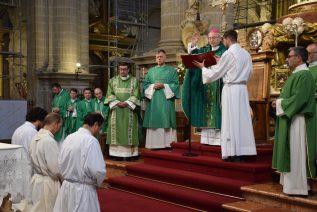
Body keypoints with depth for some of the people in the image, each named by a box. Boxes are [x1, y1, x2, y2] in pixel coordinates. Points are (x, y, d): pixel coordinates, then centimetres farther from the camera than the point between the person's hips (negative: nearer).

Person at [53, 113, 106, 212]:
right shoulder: (91, 140, -19)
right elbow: (98, 170, -22)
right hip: (83, 191, -7)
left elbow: (61, 163, 9)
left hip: (66, 187, 7)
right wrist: (98, 182, -3)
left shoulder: (69, 138, 3)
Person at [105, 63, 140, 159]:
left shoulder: (134, 81, 8)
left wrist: (126, 103, -14)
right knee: (116, 131, -2)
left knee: (129, 131, -4)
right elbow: (110, 94, 4)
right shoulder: (112, 80, 12)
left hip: (129, 110, -1)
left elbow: (135, 95, -1)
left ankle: (129, 153, -4)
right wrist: (117, 102, -11)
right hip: (116, 110, 1)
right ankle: (117, 153, -1)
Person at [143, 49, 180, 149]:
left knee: (166, 122, -6)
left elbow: (176, 84, -1)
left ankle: (167, 144, -4)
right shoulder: (151, 71, 17)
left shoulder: (172, 70, 8)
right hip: (153, 100, 3)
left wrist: (164, 86, -13)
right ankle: (154, 144, 3)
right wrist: (152, 86, -8)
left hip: (166, 100, -3)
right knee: (154, 122, 0)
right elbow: (145, 84, 11)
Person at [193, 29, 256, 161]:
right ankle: (242, 152, 9)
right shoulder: (246, 54, 11)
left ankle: (233, 153, -2)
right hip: (242, 88, 7)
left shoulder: (229, 53, -10)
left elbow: (215, 73, -5)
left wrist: (202, 67, 12)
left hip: (231, 89, -7)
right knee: (242, 119, 7)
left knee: (231, 120, -3)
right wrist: (221, 63, 22)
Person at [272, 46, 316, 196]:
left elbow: (299, 98, -24)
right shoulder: (296, 74, 16)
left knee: (296, 152, -5)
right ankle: (292, 182, 21)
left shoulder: (304, 75, -16)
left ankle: (297, 187, 2)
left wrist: (281, 103, -12)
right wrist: (280, 102, 5)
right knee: (292, 153, 13)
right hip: (290, 118, 10)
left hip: (297, 120, -10)